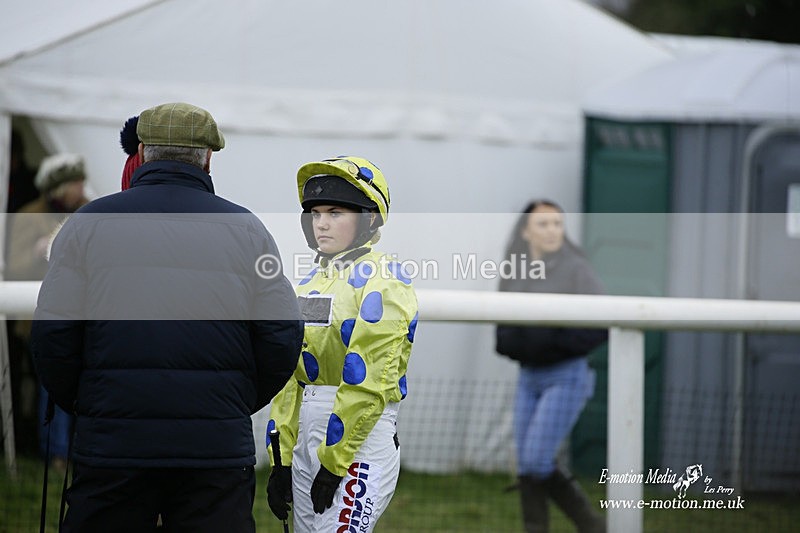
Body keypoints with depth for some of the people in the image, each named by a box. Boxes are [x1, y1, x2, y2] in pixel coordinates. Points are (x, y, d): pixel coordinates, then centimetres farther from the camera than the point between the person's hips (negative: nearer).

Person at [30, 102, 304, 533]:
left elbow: (51, 336, 0)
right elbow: (282, 340, 3)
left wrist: (79, 406, 15)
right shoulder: (246, 229, 5)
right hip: (218, 446, 0)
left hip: (110, 445, 0)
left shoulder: (88, 223, 3)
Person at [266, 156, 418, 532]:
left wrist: (334, 460, -18)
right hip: (307, 437, 8)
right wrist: (282, 459, 10)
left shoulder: (381, 280, -9)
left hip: (362, 439, -8)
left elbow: (368, 381, -17)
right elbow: (290, 376, 14)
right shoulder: (311, 284, 16)